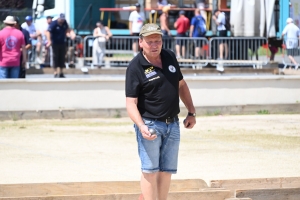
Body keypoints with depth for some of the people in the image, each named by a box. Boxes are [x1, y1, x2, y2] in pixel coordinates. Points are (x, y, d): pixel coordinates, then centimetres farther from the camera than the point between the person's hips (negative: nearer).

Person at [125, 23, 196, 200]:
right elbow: (131, 102, -15)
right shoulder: (136, 67, -11)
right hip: (150, 124, -6)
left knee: (167, 171, 8)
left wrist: (191, 112, 16)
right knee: (150, 170, -8)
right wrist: (141, 126, -30)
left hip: (172, 124, 6)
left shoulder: (170, 57, 7)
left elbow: (181, 85, 20)